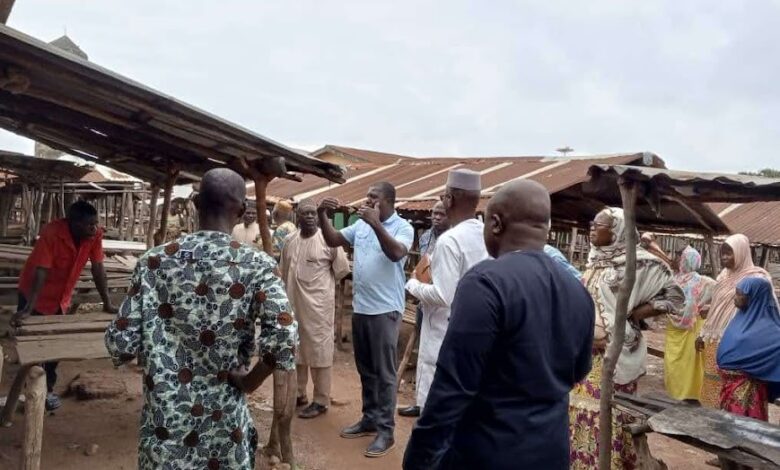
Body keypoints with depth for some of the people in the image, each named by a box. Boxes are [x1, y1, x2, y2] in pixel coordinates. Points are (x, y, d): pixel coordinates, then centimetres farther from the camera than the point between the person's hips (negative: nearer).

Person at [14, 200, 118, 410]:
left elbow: (98, 268, -12)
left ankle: (48, 389, 26)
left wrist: (107, 303, -12)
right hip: (35, 295, -4)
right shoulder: (52, 233, -31)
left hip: (61, 298, 4)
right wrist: (28, 309, -36)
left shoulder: (95, 235, -18)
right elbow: (40, 272, -33)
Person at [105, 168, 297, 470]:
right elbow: (282, 337, -25)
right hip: (223, 419, -1)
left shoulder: (155, 261, -8)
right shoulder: (256, 265, -12)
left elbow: (121, 343, -9)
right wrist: (249, 381, -9)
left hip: (166, 416, 1)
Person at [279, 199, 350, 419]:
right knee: (295, 349, 16)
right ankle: (299, 393, 32)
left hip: (319, 305, -6)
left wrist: (323, 283, 5)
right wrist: (295, 288, 13)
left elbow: (342, 269, -4)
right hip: (293, 304, 6)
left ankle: (321, 401, 12)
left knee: (320, 352, 2)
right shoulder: (289, 241, 5)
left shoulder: (328, 239, -11)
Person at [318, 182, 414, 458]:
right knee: (365, 370, 17)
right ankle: (369, 419, 31)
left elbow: (396, 253, -26)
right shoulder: (360, 225, 9)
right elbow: (332, 240, 11)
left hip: (385, 310, -6)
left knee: (384, 372, 1)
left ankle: (386, 431, 11)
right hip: (360, 307, 7)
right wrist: (323, 216, -3)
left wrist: (376, 224, -31)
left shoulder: (402, 227, -9)